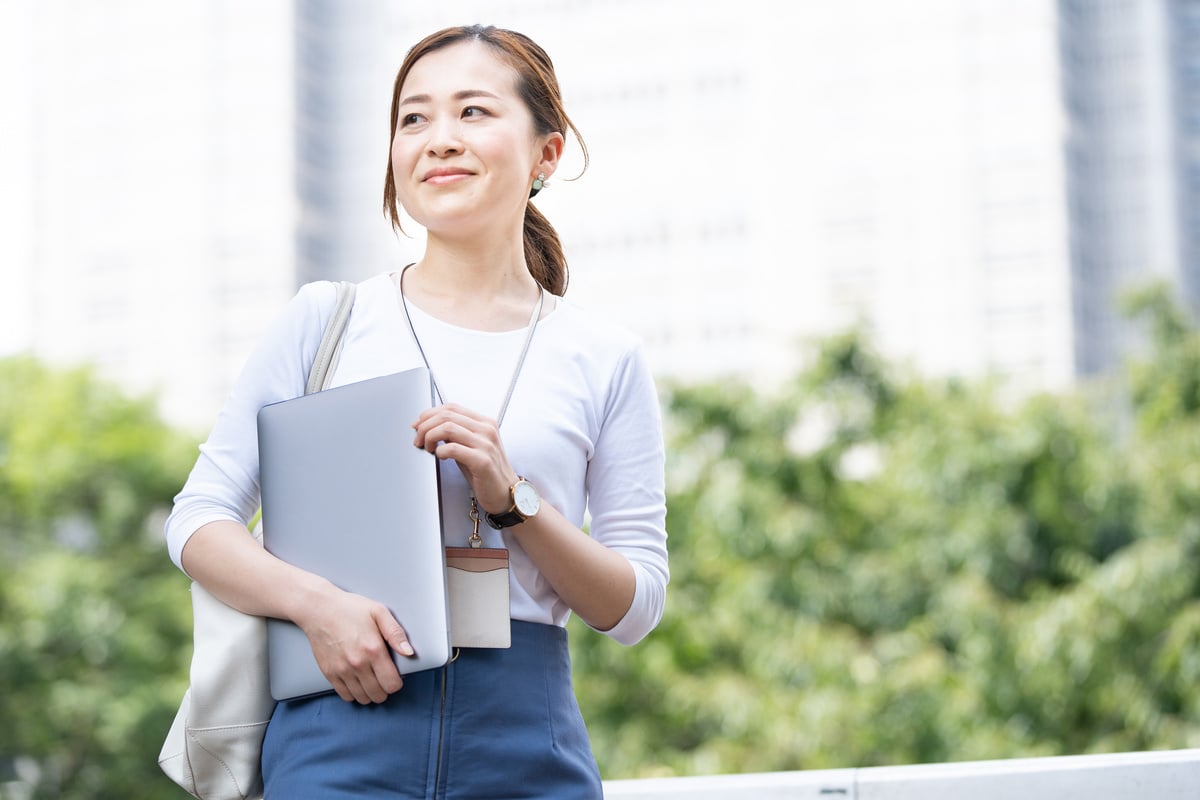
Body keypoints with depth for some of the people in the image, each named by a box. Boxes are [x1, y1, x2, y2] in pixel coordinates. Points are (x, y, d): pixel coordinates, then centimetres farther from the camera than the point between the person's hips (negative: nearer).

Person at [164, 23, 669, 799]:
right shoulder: (326, 320, 5)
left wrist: (511, 499, -10)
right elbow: (197, 518, 5)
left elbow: (636, 608, 5)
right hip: (343, 736, -1)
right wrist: (317, 602, -12)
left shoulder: (603, 358, 6)